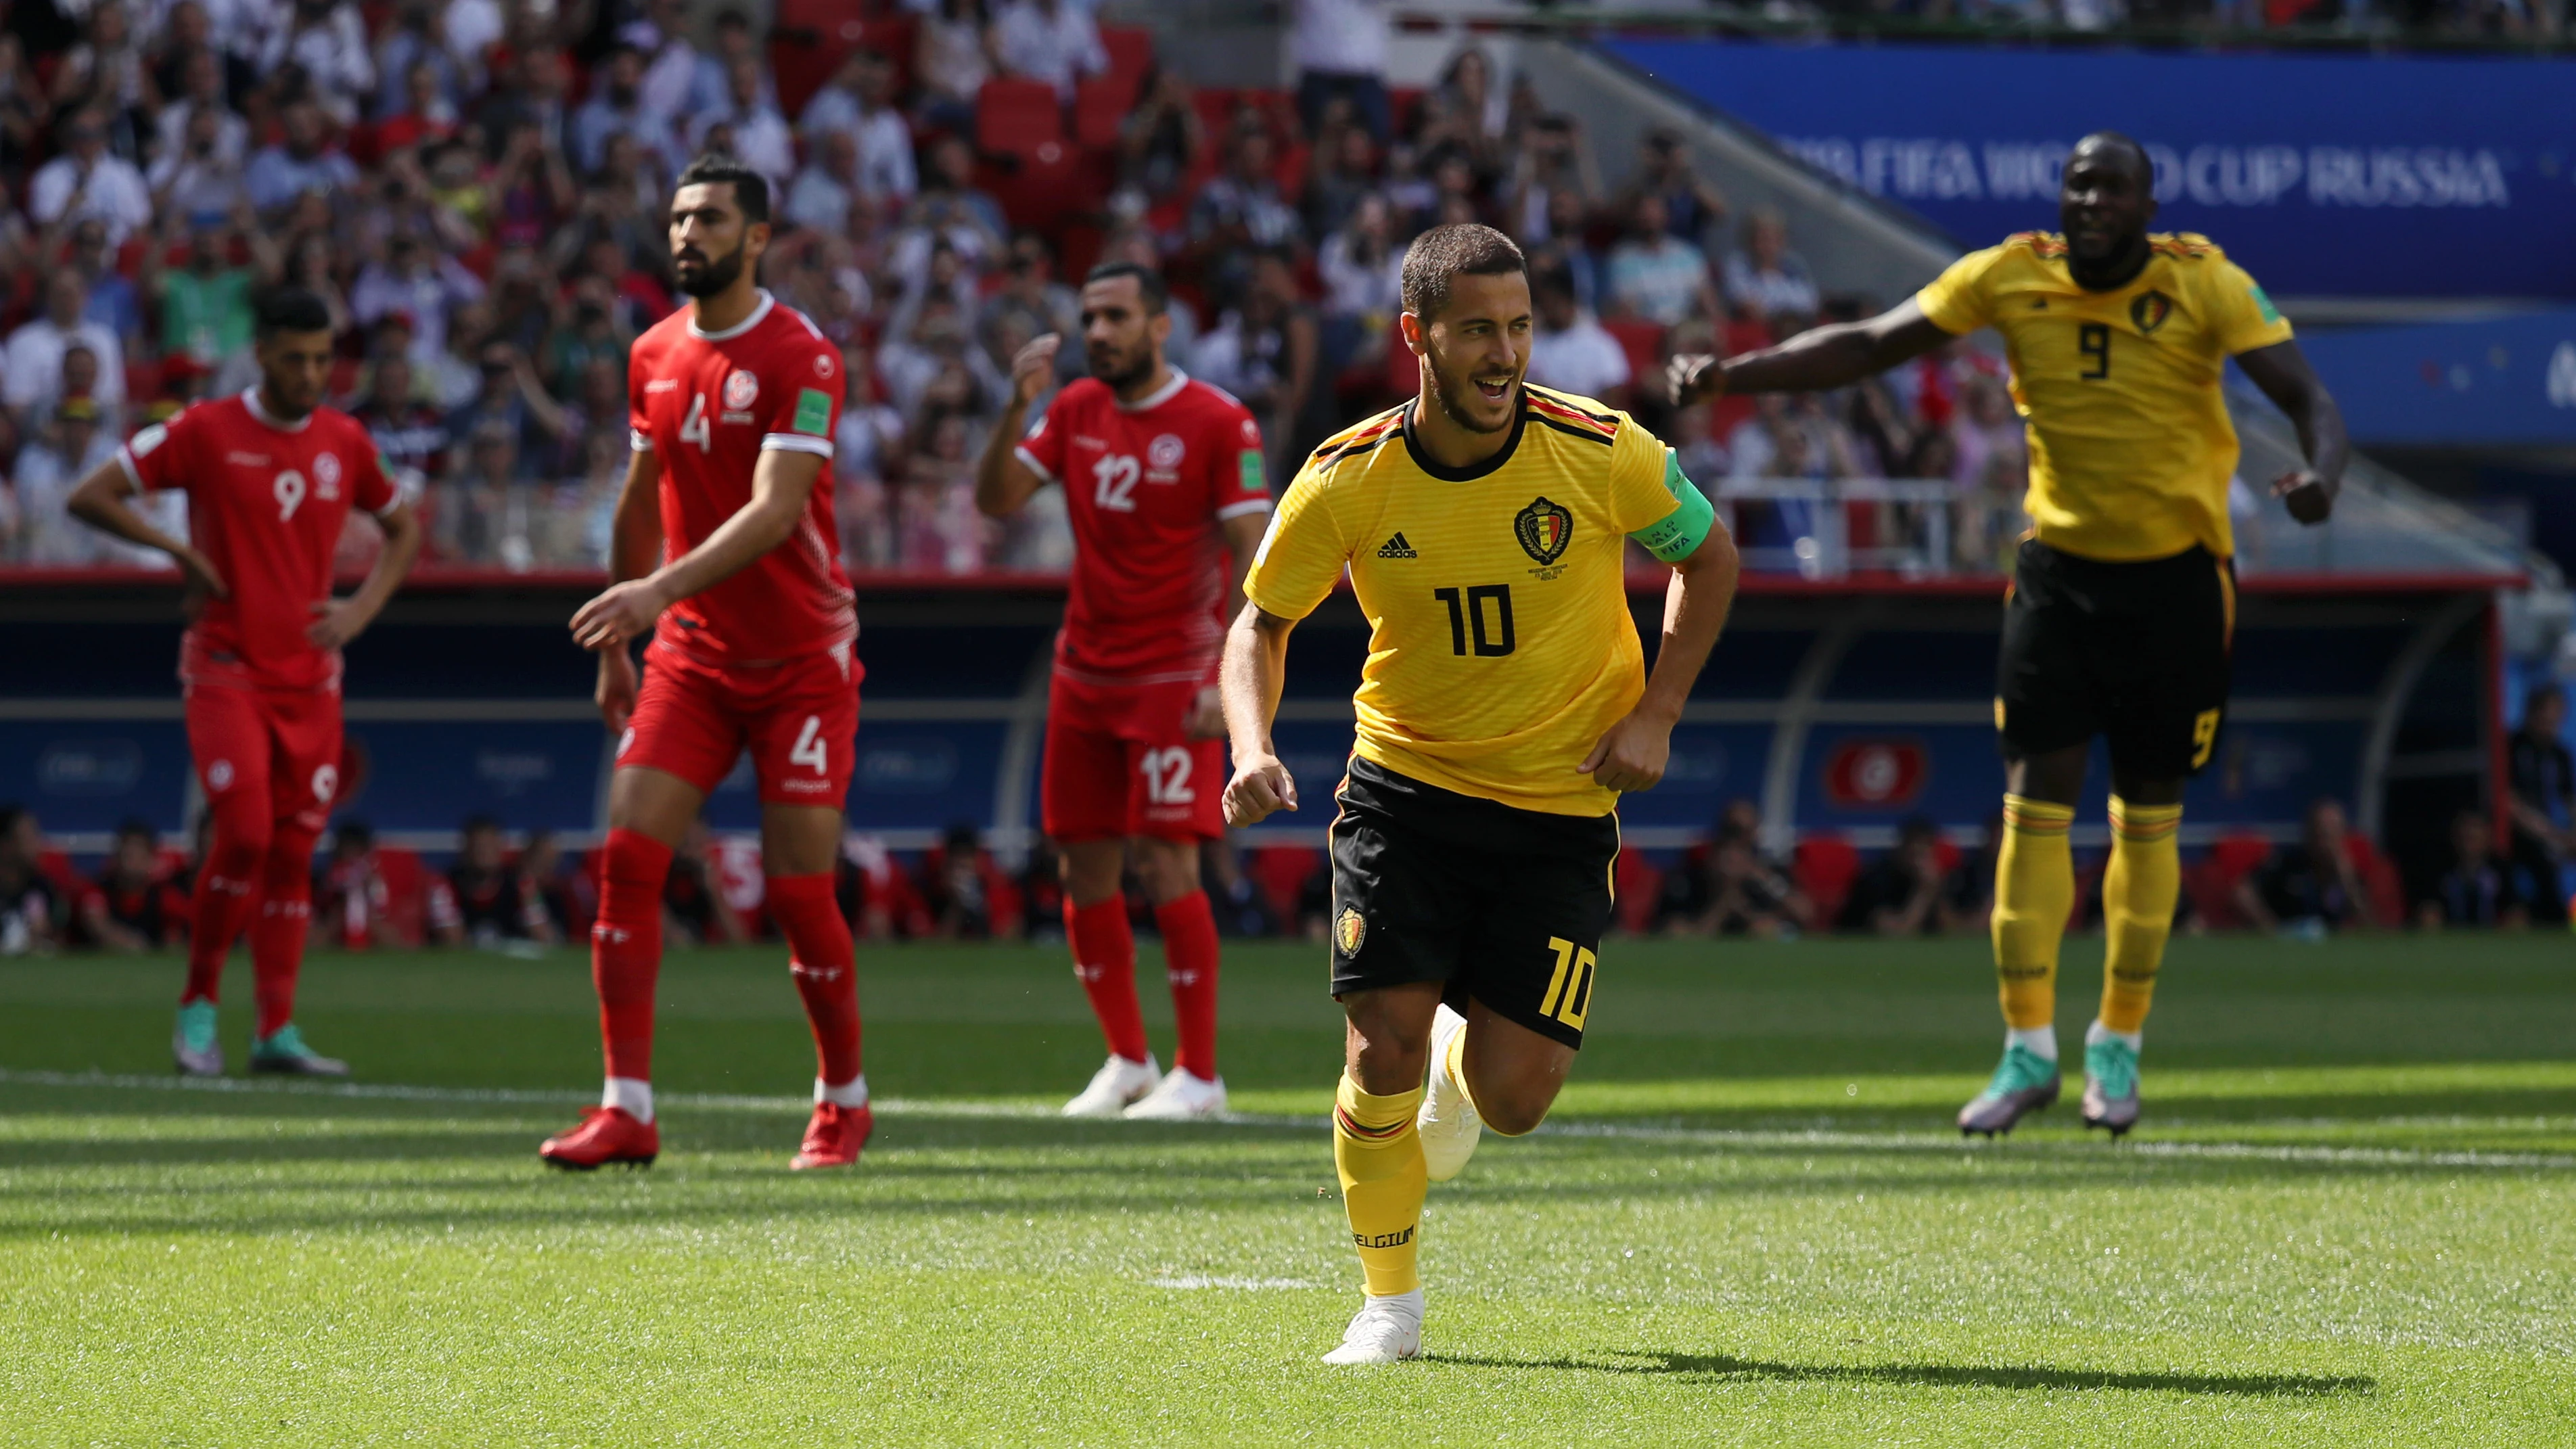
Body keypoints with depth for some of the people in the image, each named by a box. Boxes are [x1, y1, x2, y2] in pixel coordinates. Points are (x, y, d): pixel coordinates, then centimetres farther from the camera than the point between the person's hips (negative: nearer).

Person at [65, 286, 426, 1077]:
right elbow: (90, 497, -5)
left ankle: (277, 1031, 4)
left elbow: (403, 528, 21)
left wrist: (364, 607, 4)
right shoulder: (205, 432, -6)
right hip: (226, 670, -4)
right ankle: (198, 1004, 1)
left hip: (309, 678, 4)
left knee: (294, 850, 1)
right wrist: (181, 551, -12)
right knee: (245, 834, -16)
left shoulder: (345, 441, 6)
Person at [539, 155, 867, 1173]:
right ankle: (627, 1110, -8)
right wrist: (617, 646, 20)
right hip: (691, 657, 5)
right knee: (627, 855, -9)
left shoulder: (801, 359, -14)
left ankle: (843, 1100, 16)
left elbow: (774, 511, -24)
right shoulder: (655, 356, 7)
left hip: (801, 659, -5)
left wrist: (661, 591, -35)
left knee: (799, 890, -4)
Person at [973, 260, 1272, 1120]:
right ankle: (1126, 1062, 17)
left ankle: (1198, 1074, -6)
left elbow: (1252, 557, -10)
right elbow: (996, 500, 5)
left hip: (1173, 677, -6)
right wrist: (1017, 409, -11)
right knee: (1084, 870, 5)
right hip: (1085, 675, 6)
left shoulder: (1218, 424, -8)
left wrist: (1230, 679, -19)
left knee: (1165, 863, -12)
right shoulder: (1075, 412, 9)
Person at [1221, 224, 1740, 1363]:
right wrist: (1252, 749, -16)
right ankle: (1390, 1304, 9)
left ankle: (1465, 1073, 34)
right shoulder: (1347, 481, -12)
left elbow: (1708, 557, 4)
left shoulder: (1601, 453, -14)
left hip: (1561, 806, 0)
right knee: (1385, 1049, -14)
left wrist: (1656, 714, -5)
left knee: (1515, 1098, -6)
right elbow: (1261, 625, 2)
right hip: (1405, 787, 0)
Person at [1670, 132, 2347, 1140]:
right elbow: (1868, 347, -5)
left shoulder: (2205, 284, -12)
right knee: (2035, 801, -7)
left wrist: (2321, 472, -39)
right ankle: (2029, 1049, -1)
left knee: (2148, 818, 5)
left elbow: (2306, 396, -16)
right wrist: (1727, 375, -15)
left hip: (2176, 570, -1)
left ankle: (2118, 1046, 19)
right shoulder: (2011, 277, -7)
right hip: (2059, 564, 1)